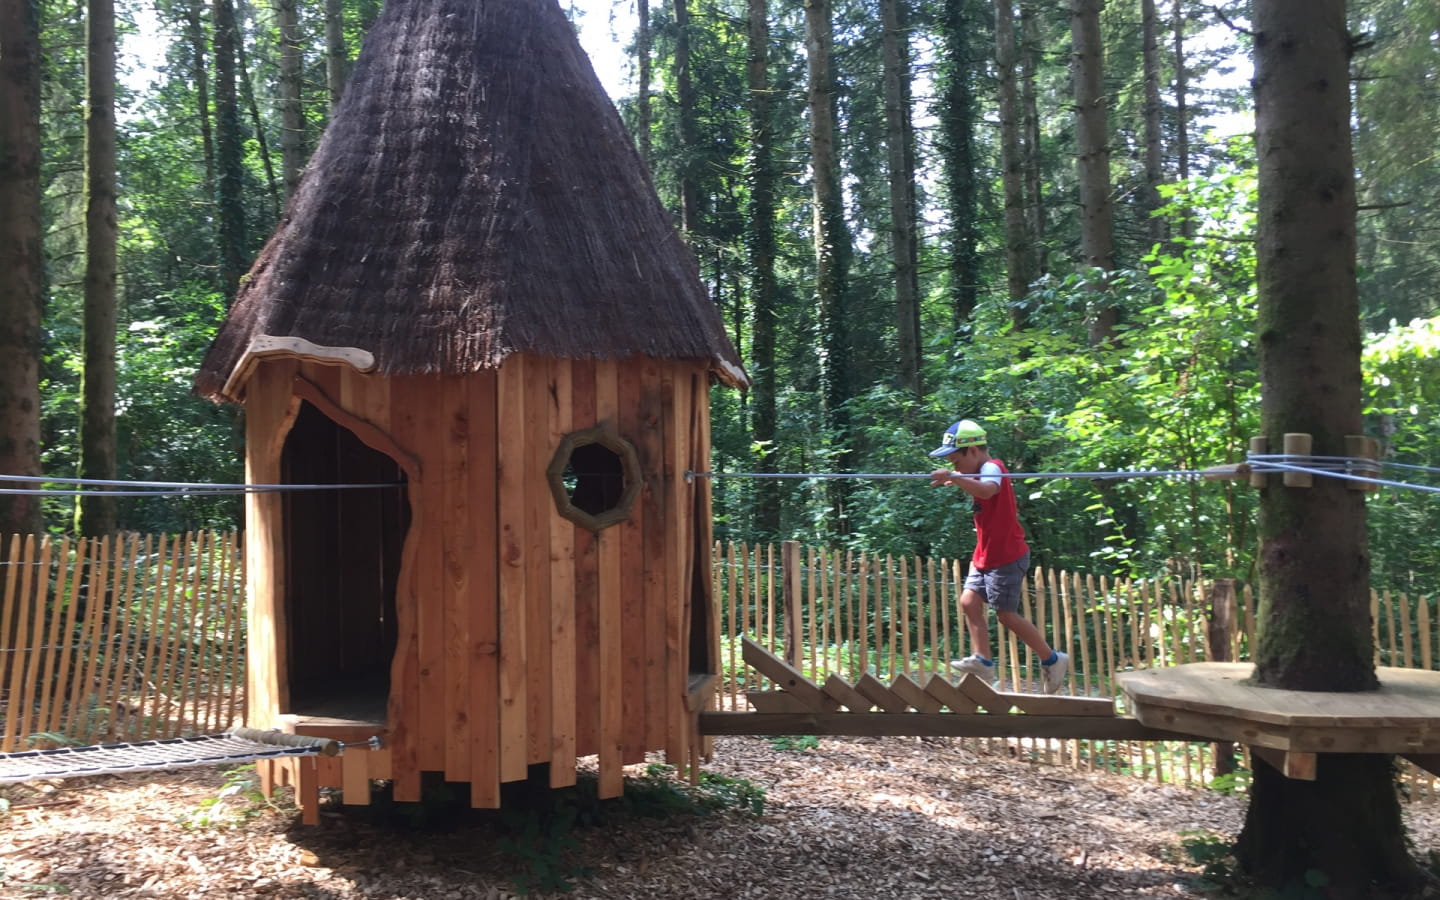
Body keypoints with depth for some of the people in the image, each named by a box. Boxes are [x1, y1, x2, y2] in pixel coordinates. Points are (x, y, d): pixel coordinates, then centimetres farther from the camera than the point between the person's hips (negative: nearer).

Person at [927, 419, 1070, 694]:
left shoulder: (992, 468, -19)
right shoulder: (981, 472, 11)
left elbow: (987, 490, -43)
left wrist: (954, 477, -53)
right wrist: (954, 479, 14)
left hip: (1007, 557, -10)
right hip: (986, 556, 10)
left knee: (1006, 614, -2)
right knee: (969, 601, 1)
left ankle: (1052, 660, 11)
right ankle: (983, 660, 2)